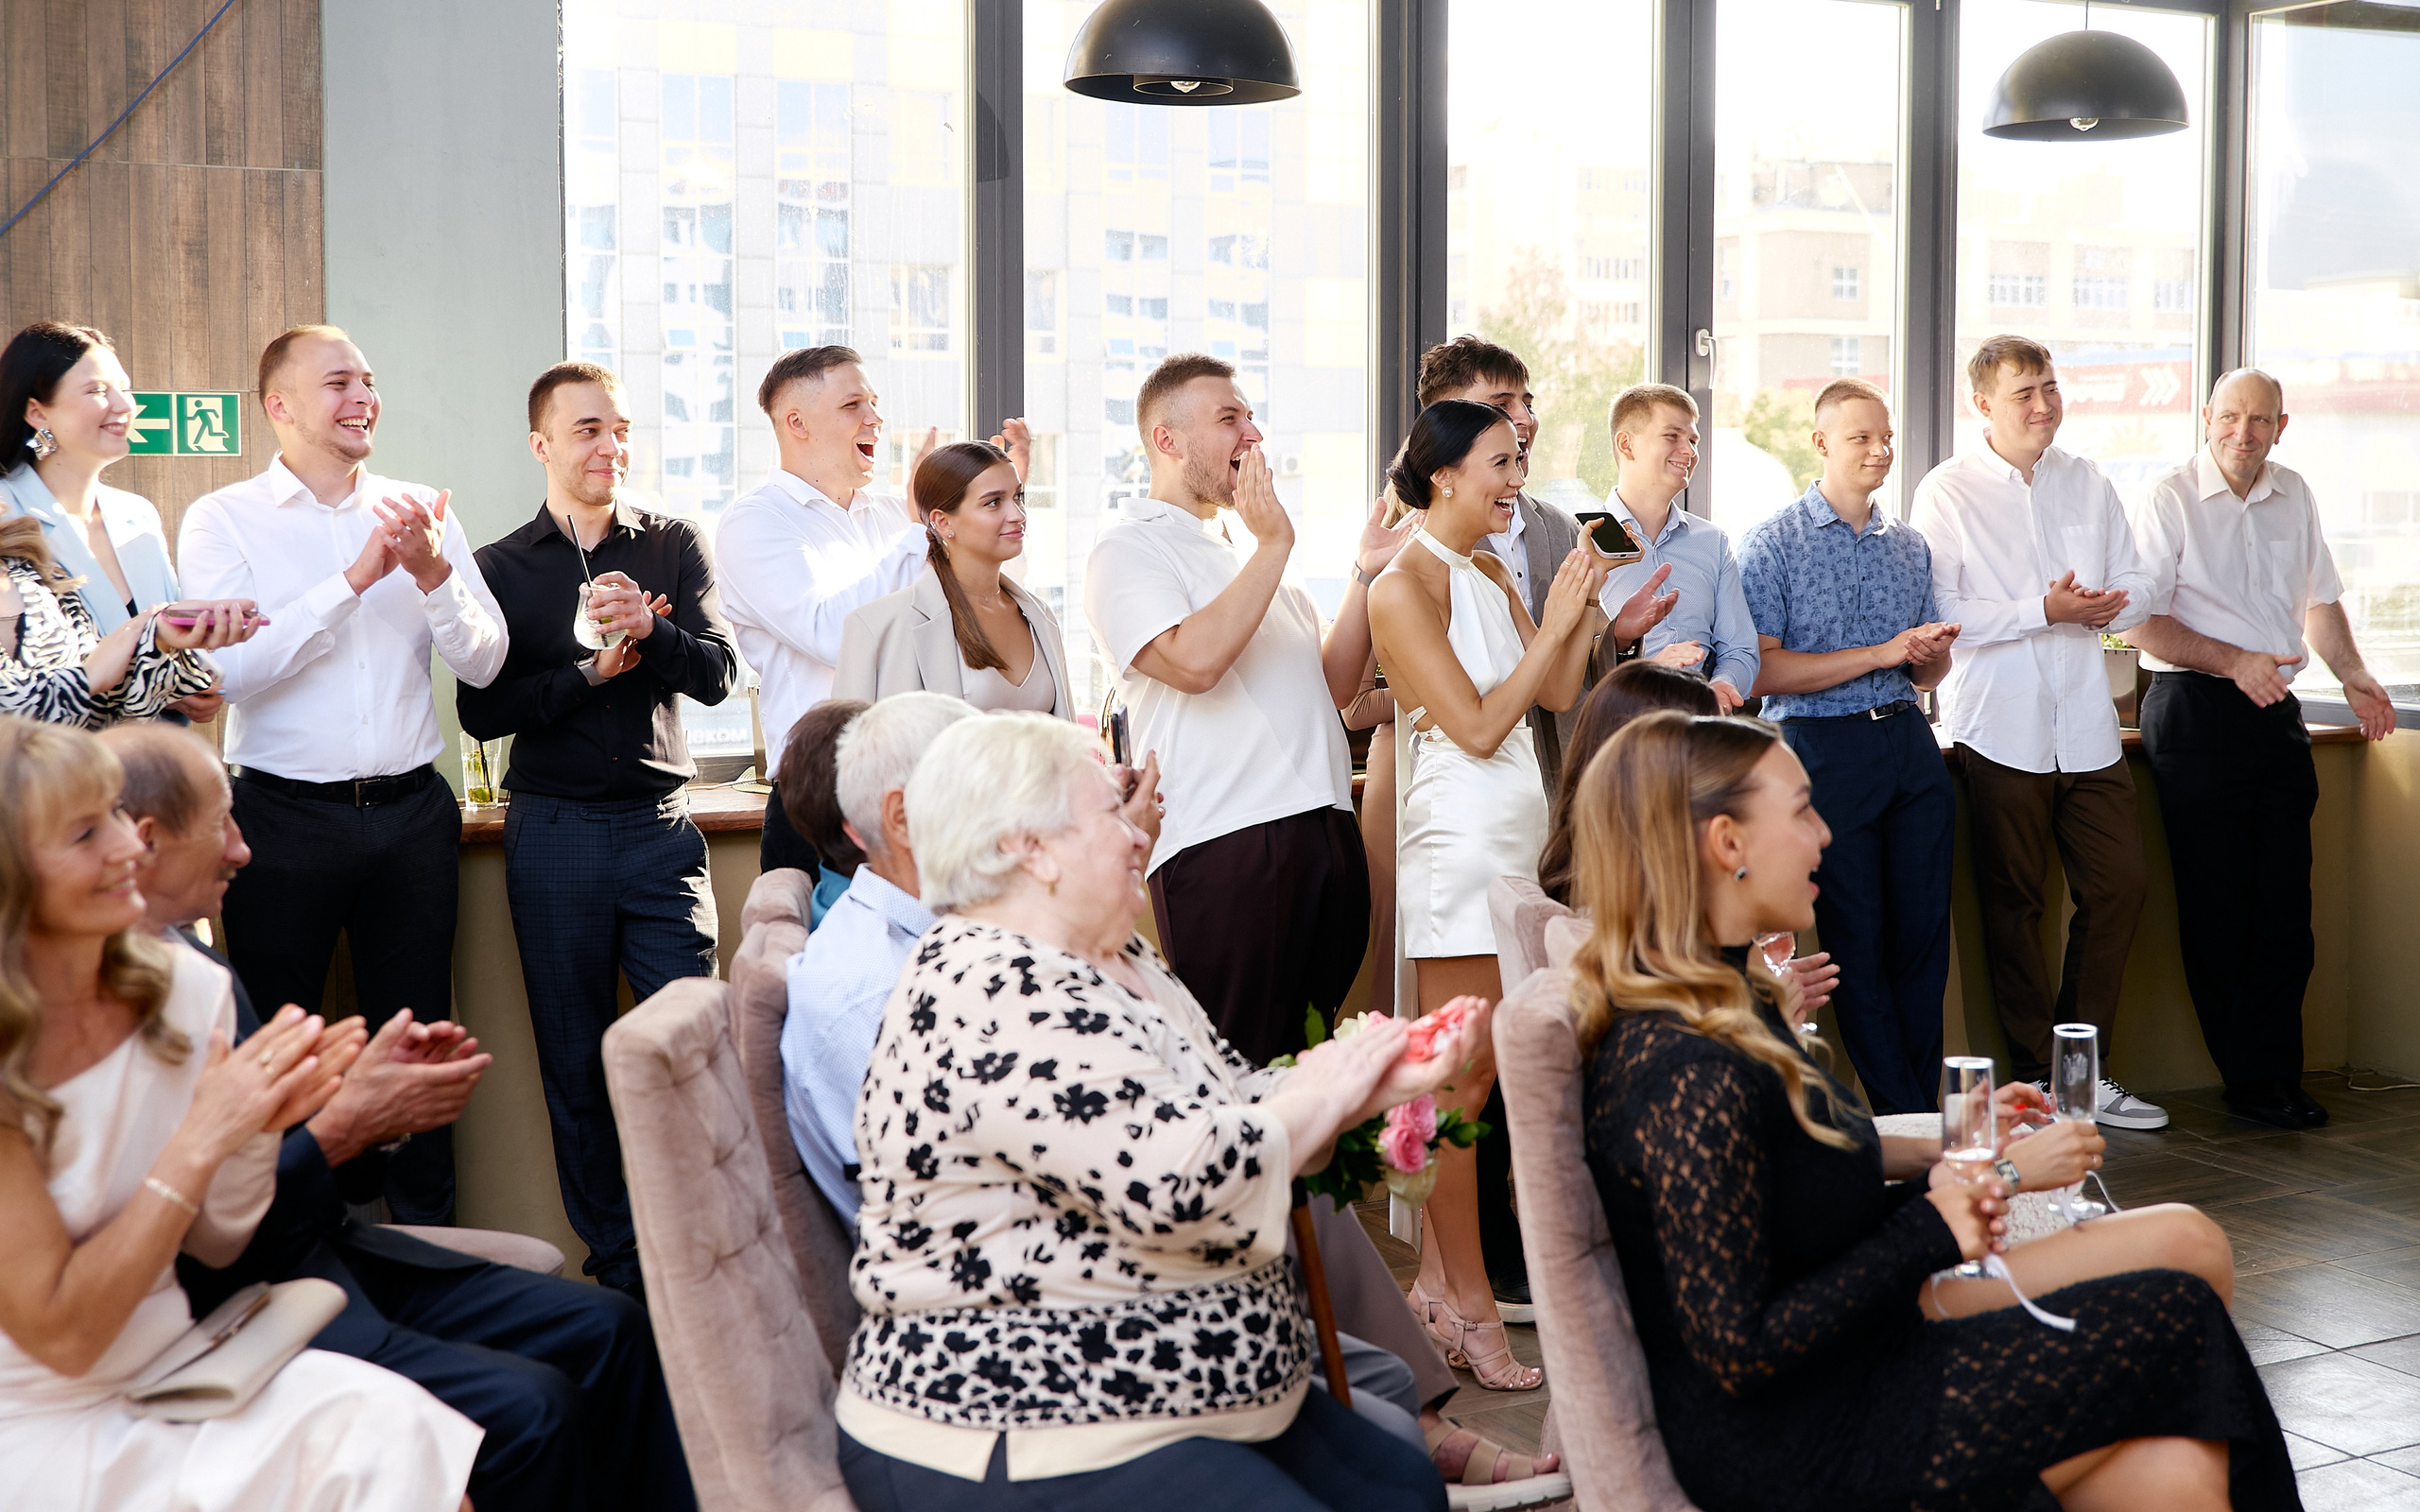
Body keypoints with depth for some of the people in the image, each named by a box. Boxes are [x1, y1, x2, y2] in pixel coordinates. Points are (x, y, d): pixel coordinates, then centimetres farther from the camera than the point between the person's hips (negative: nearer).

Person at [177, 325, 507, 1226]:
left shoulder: (420, 514, 8)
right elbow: (228, 666, -16)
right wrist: (357, 576, -18)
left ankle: (426, 1242, 23)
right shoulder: (222, 521, -2)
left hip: (412, 812, 3)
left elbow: (483, 663, 2)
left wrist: (432, 573, -15)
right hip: (285, 814, -3)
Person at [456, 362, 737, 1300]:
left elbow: (716, 674, -2)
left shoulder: (674, 546, 8)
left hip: (661, 829, 0)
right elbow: (480, 711, -3)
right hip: (555, 831, 0)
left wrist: (646, 630, -20)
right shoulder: (500, 568, 6)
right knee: (575, 1061, 5)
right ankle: (613, 1257, 16)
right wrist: (592, 668, -13)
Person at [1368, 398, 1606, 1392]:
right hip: (1458, 837, -9)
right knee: (1464, 1078, -4)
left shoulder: (1491, 579, 16)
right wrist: (1551, 626, -10)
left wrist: (1587, 611, 4)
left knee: (1470, 1075, 9)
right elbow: (1476, 725, -15)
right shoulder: (1406, 586, -10)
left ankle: (1436, 1284, 16)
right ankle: (1469, 1308, 3)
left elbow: (1558, 698, 14)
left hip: (1512, 840, 9)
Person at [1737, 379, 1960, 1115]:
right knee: (1859, 944, 0)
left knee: (1924, 935, 5)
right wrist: (1879, 654, -14)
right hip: (1824, 748, -5)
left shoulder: (1909, 545, 15)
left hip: (1909, 743, 5)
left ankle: (1922, 1105, 17)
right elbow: (1762, 672, -11)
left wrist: (1934, 652, -3)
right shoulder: (1772, 544, -2)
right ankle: (1904, 1118, 9)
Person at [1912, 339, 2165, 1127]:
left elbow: (2137, 586, 14)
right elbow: (1943, 617, -11)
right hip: (1999, 728, -5)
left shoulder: (2090, 484, 12)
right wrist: (2045, 611, -17)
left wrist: (2105, 607, -8)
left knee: (2117, 886, 3)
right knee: (2013, 905, 2)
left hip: (2086, 724, 5)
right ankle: (2036, 1077, 13)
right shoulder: (1947, 492, -3)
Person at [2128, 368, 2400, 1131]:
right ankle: (2252, 1078, 4)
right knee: (2217, 905, -3)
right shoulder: (2170, 498, -5)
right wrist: (2233, 662, -18)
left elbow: (2320, 598, 24)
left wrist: (2353, 676, 12)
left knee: (2284, 902, 3)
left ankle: (2279, 1072, 10)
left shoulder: (2293, 494, 13)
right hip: (2194, 715, -5)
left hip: (2276, 711, 6)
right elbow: (2144, 622, -10)